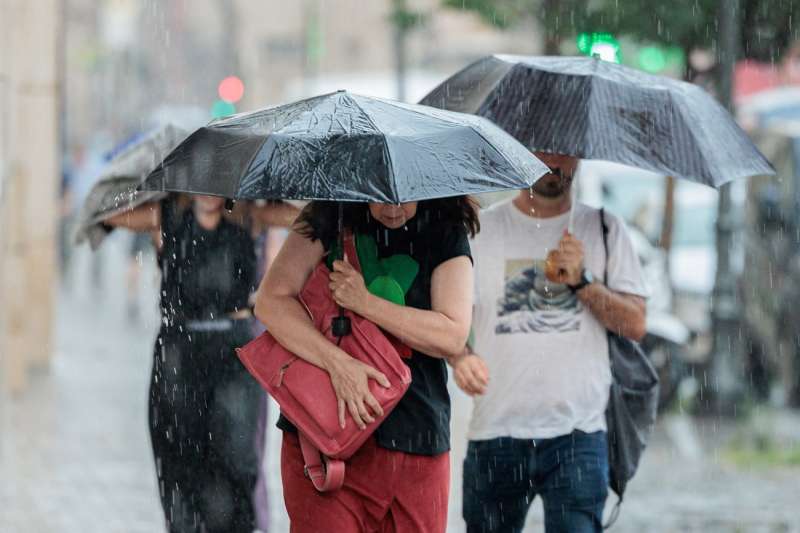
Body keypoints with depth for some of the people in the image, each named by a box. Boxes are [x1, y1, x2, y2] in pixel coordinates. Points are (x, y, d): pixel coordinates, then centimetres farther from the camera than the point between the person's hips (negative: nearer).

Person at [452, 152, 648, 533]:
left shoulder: (604, 229, 10)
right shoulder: (480, 228, 9)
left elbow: (635, 324, 5)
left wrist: (582, 281, -9)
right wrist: (459, 356, -16)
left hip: (577, 432, -1)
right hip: (495, 432, 1)